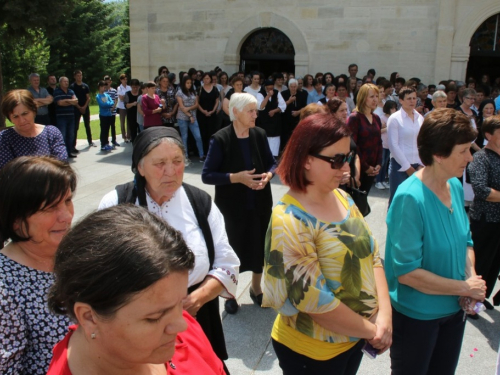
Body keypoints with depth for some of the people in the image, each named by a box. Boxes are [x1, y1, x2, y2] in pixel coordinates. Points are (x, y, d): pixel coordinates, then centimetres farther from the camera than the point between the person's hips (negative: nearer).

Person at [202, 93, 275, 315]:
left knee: (260, 245, 16)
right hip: (232, 206, -4)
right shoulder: (220, 139, -15)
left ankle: (256, 288, 40)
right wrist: (236, 177, -24)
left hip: (260, 203, 4)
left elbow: (271, 162, 8)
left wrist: (268, 175, -14)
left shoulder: (259, 135, -4)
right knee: (233, 248, 9)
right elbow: (207, 175, -15)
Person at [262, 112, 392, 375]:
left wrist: (384, 314, -9)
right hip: (313, 351, -6)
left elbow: (373, 255, 3)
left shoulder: (342, 198, -2)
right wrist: (371, 330, -14)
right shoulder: (289, 220, -25)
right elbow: (313, 300, -25)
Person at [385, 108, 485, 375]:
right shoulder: (410, 198, -27)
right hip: (416, 315, -6)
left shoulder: (456, 187, -5)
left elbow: (465, 240, 8)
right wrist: (466, 287, -17)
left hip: (454, 310, 7)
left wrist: (471, 277, -10)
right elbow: (407, 272, -26)